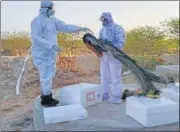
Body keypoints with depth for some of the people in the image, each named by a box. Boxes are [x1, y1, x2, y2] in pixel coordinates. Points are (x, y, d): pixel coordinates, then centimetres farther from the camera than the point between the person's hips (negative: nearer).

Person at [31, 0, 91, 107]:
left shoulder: (52, 20, 10)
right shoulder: (37, 21, -16)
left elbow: (66, 27, 8)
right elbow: (36, 39, -24)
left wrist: (80, 28, 1)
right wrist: (52, 45, -28)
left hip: (49, 54, 9)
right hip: (42, 54, -9)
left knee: (50, 75, 14)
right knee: (46, 76, -4)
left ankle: (47, 98, 26)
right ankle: (46, 100, 9)